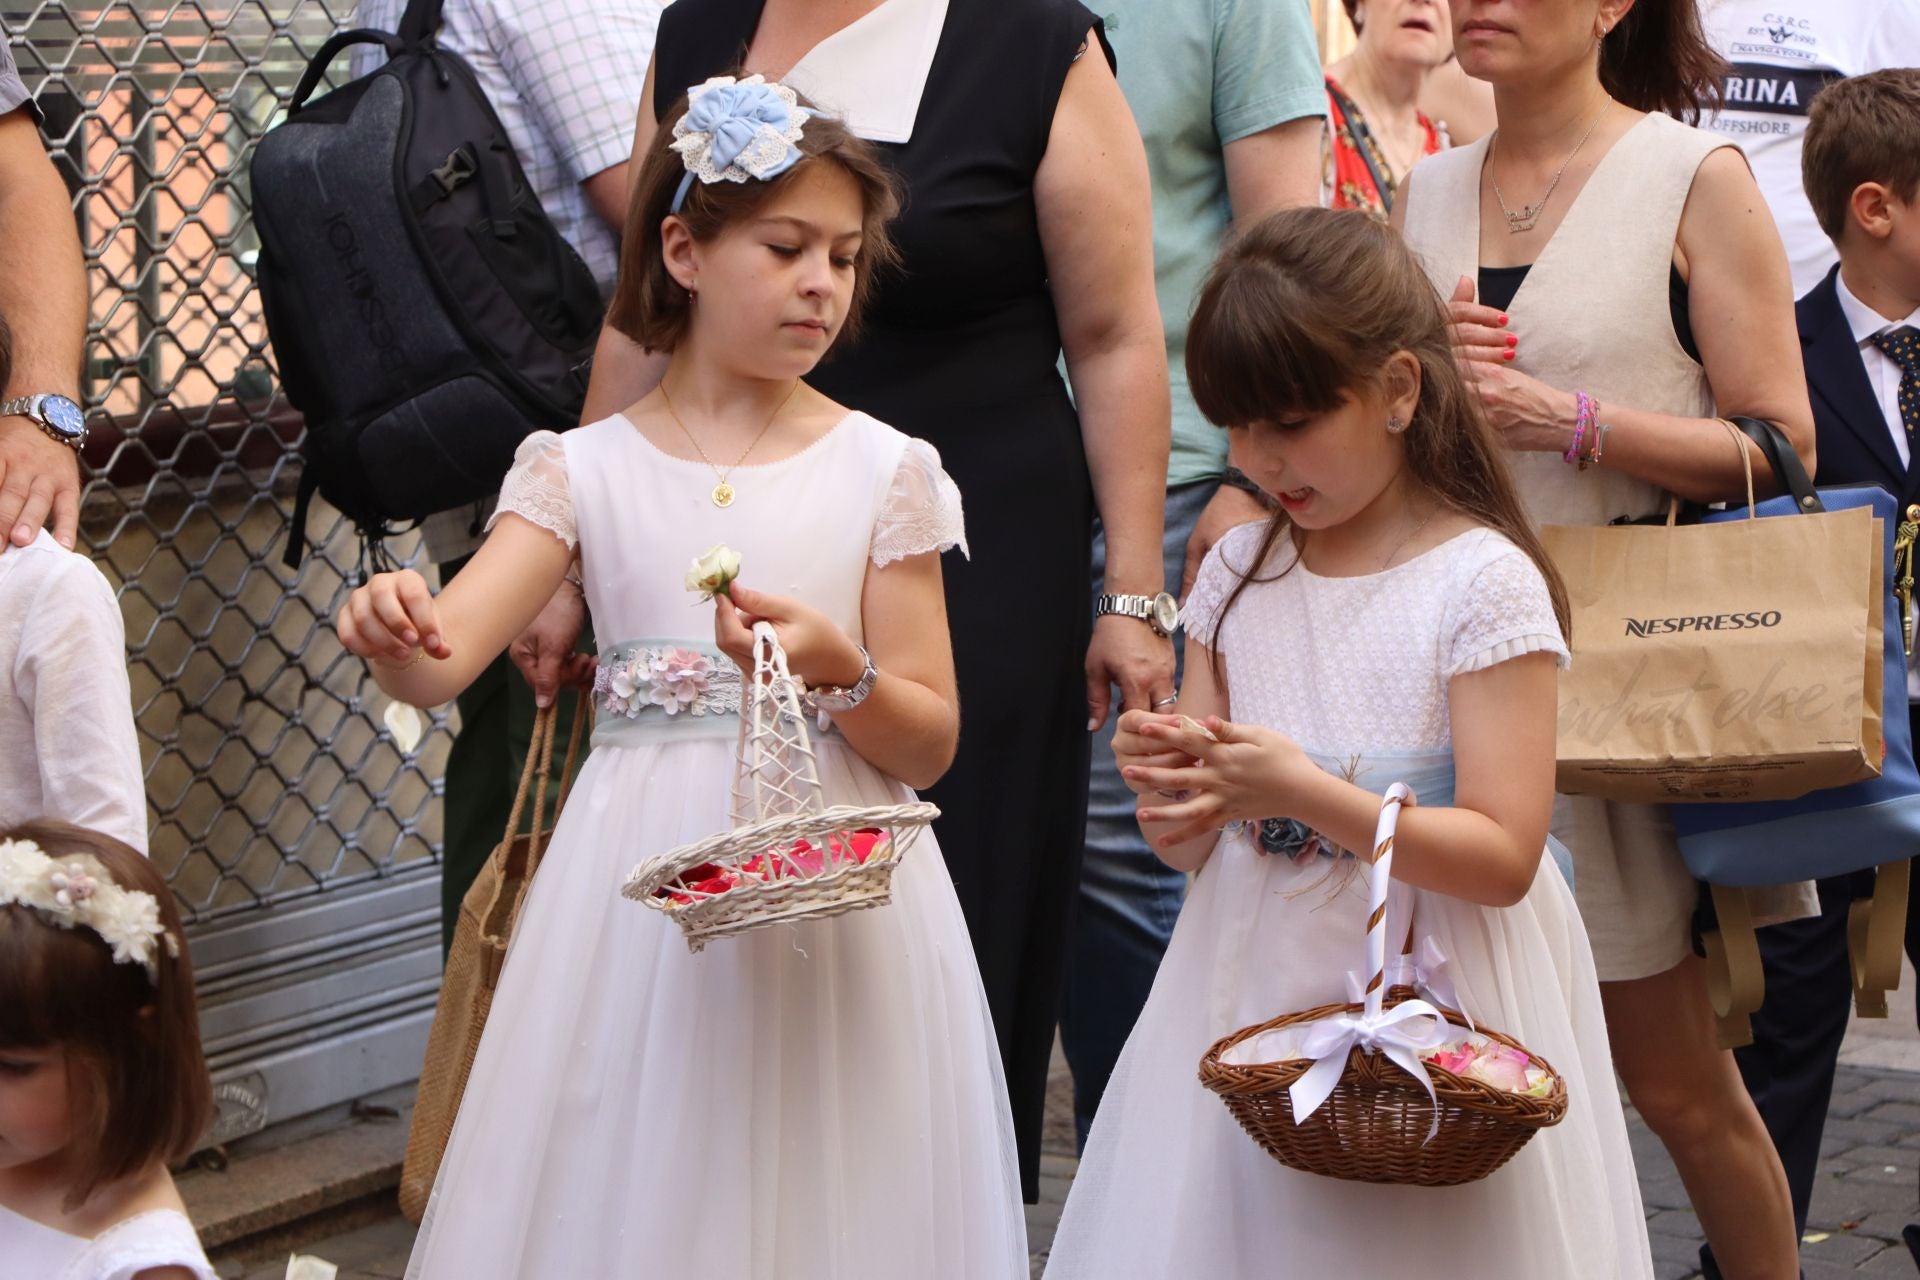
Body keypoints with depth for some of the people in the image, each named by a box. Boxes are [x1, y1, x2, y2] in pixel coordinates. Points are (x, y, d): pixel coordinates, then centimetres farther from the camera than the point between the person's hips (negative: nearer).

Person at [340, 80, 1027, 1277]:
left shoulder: (882, 471, 2)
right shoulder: (589, 470, 3)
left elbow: (929, 743, 1)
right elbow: (439, 659, -9)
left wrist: (840, 672, -18)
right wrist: (395, 628, -32)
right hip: (642, 897, 0)